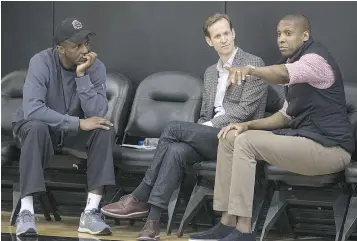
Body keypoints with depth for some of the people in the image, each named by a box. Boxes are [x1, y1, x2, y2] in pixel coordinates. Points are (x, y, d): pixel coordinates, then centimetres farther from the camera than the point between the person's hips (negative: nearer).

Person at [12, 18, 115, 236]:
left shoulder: (96, 67, -13)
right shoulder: (42, 62, -22)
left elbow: (97, 114, -25)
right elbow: (32, 110, -35)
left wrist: (81, 75, -32)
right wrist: (78, 123, -37)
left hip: (74, 130, 3)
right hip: (38, 126, -3)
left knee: (105, 130, -26)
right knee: (37, 128, -38)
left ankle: (91, 212, -28)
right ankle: (26, 212, -36)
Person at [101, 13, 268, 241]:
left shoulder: (253, 64, -2)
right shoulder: (211, 72, 21)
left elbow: (246, 109, -12)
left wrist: (211, 126, -13)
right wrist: (199, 133, -1)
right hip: (212, 137, 6)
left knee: (174, 128, -24)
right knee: (176, 150, -27)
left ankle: (140, 198, -17)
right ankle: (153, 221, -33)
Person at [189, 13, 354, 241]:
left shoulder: (316, 58, -13)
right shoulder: (297, 62, 17)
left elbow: (283, 75, -37)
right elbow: (287, 116, 18)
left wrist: (250, 70, -56)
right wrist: (248, 125, 3)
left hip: (328, 147, -10)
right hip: (306, 136, 10)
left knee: (247, 142, -22)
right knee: (231, 138, 2)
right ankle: (228, 222, -1)